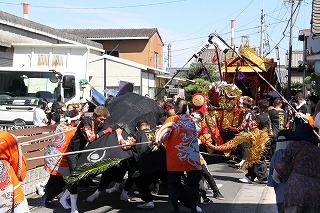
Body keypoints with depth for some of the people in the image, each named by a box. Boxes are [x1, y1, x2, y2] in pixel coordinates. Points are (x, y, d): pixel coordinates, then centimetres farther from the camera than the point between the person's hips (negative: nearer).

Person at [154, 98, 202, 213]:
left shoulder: (172, 120, -6)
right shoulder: (191, 120, 10)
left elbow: (160, 136, -15)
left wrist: (158, 141, 7)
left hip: (176, 159, -4)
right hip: (193, 159, 4)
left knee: (174, 184, 8)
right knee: (193, 184, 12)